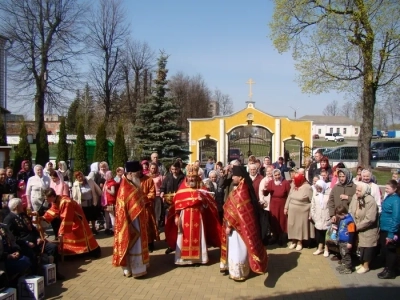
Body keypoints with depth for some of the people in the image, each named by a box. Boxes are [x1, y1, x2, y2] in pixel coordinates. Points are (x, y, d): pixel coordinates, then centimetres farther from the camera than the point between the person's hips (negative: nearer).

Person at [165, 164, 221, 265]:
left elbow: (209, 202, 3)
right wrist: (176, 216, -5)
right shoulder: (182, 190, 4)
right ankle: (183, 258, 9)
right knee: (184, 238, 0)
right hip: (184, 217, 0)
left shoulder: (201, 189, 7)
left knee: (197, 237, 4)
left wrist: (203, 200, -17)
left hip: (197, 217, 1)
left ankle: (198, 257, 14)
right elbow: (176, 203, 1)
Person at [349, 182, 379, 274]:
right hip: (358, 229, 6)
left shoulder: (371, 201, -25)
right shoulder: (355, 197, -6)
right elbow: (351, 212, 1)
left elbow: (369, 219, -26)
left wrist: (357, 226, -21)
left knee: (366, 248, 7)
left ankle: (366, 266, 24)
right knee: (360, 247, 17)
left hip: (368, 230, -6)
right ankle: (362, 263, 35)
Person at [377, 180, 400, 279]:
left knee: (390, 251, 5)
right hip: (384, 229, 8)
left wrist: (391, 234, -19)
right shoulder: (388, 197, 7)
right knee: (384, 250, 17)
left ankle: (391, 272, 19)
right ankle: (387, 269, 31)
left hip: (390, 231, -8)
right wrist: (380, 228, 13)